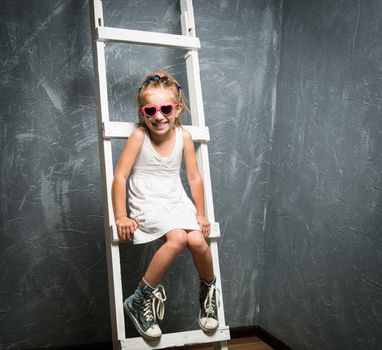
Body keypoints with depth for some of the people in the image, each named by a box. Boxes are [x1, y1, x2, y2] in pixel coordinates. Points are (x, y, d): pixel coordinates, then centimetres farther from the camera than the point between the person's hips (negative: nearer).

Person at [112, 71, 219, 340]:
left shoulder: (183, 136, -1)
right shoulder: (139, 136, -11)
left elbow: (194, 177, 6)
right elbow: (120, 176, -12)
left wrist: (201, 214, 8)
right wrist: (121, 217, -15)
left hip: (178, 202, 3)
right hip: (147, 205, -3)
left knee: (197, 240, -23)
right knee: (178, 238, -30)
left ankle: (209, 289, 10)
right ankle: (141, 299, -14)